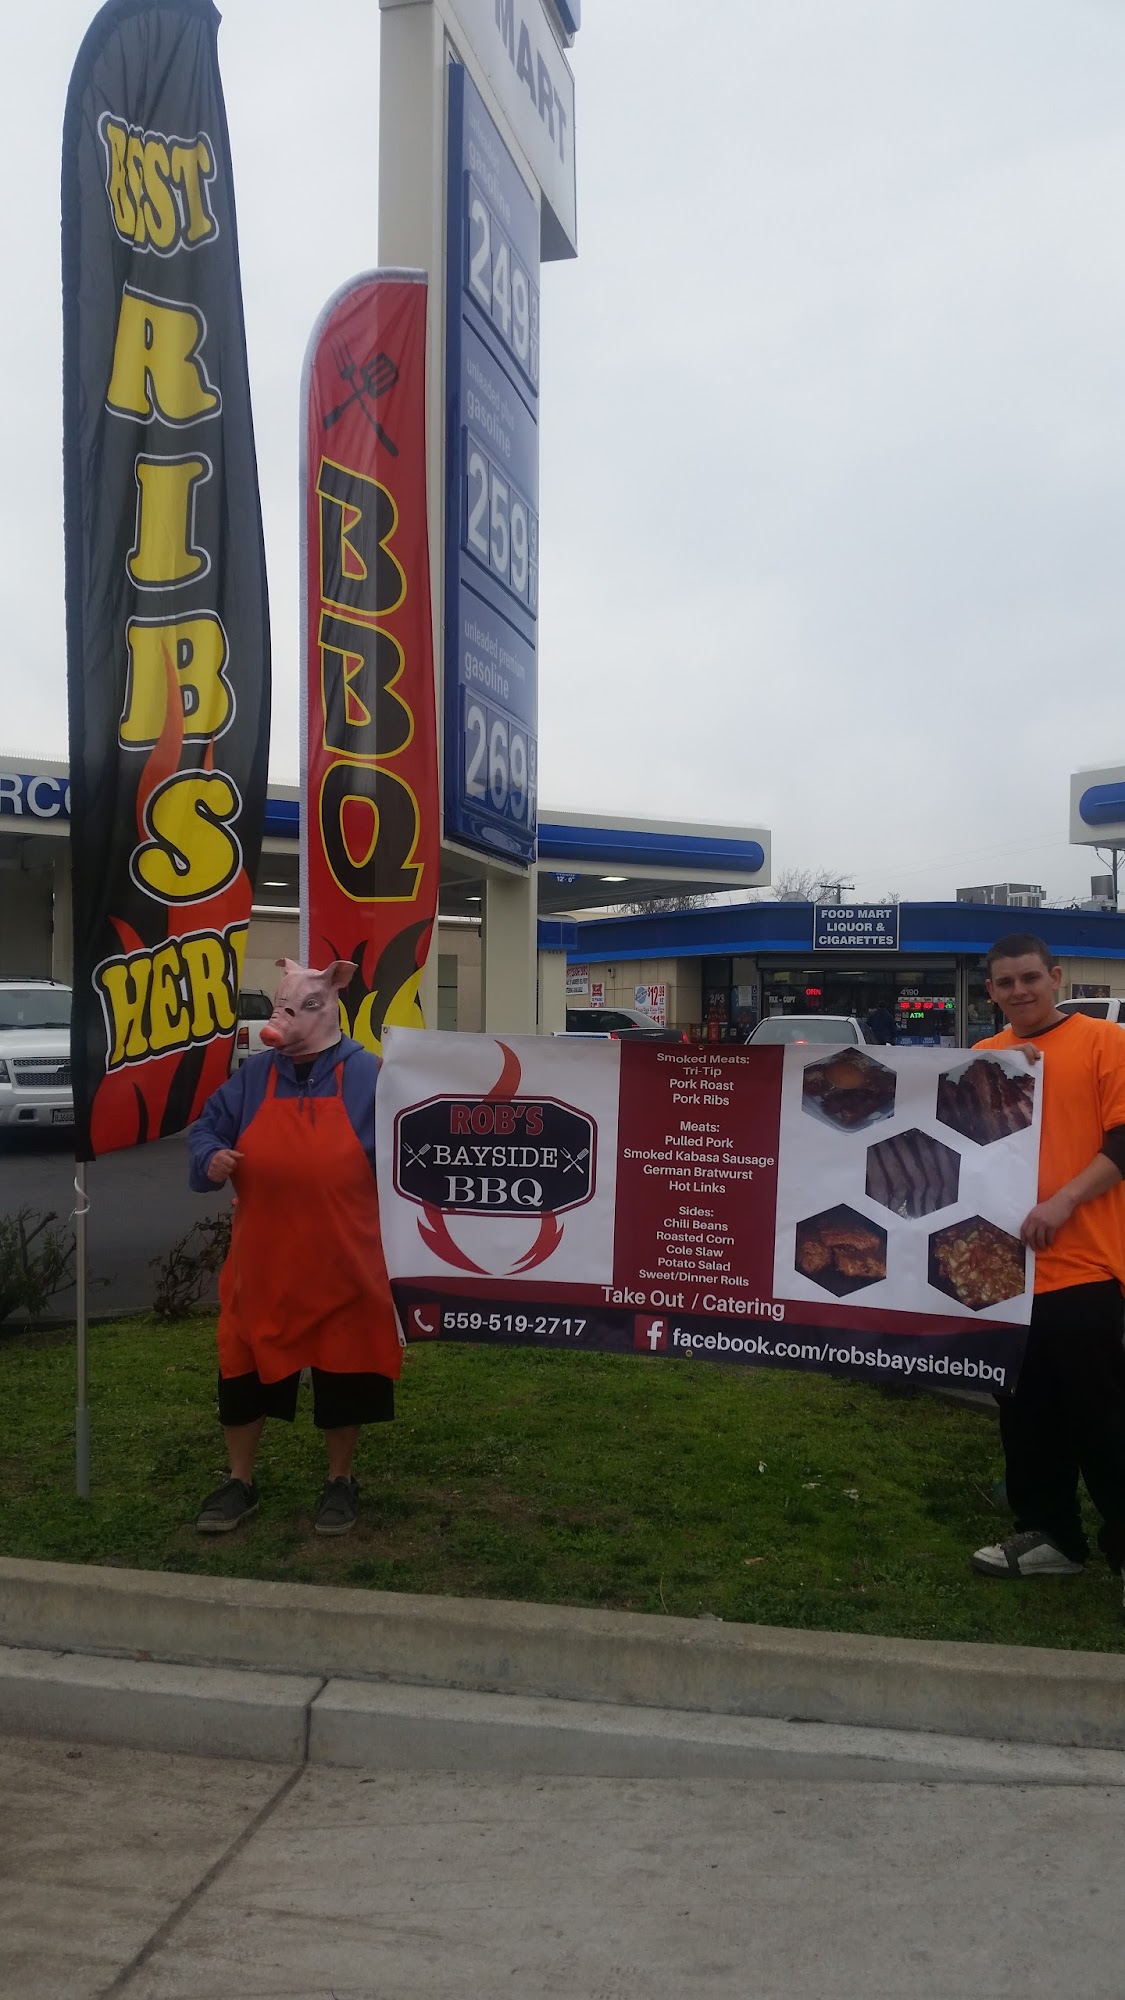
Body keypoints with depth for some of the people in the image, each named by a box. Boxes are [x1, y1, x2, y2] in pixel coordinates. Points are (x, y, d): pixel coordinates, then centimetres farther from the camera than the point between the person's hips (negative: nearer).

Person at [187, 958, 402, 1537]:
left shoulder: (367, 1076, -7)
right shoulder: (254, 1075, 2)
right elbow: (208, 1127, 11)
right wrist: (210, 1158, -11)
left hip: (341, 1267, -3)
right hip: (261, 1265, 3)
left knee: (343, 1374, 9)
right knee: (245, 1371, 10)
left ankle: (340, 1481, 29)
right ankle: (239, 1481, 29)